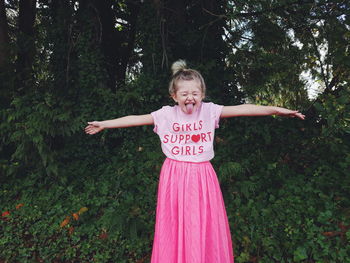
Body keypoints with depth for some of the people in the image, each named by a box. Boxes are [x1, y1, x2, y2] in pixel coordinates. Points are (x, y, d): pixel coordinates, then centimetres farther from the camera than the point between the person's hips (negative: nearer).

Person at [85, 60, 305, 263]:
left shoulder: (209, 111, -4)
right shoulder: (166, 114, -1)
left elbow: (242, 109, -10)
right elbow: (135, 119, 3)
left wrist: (276, 109, -15)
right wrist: (104, 124, 7)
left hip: (202, 176, 0)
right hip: (174, 177, 1)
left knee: (204, 226, 8)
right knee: (174, 227, 10)